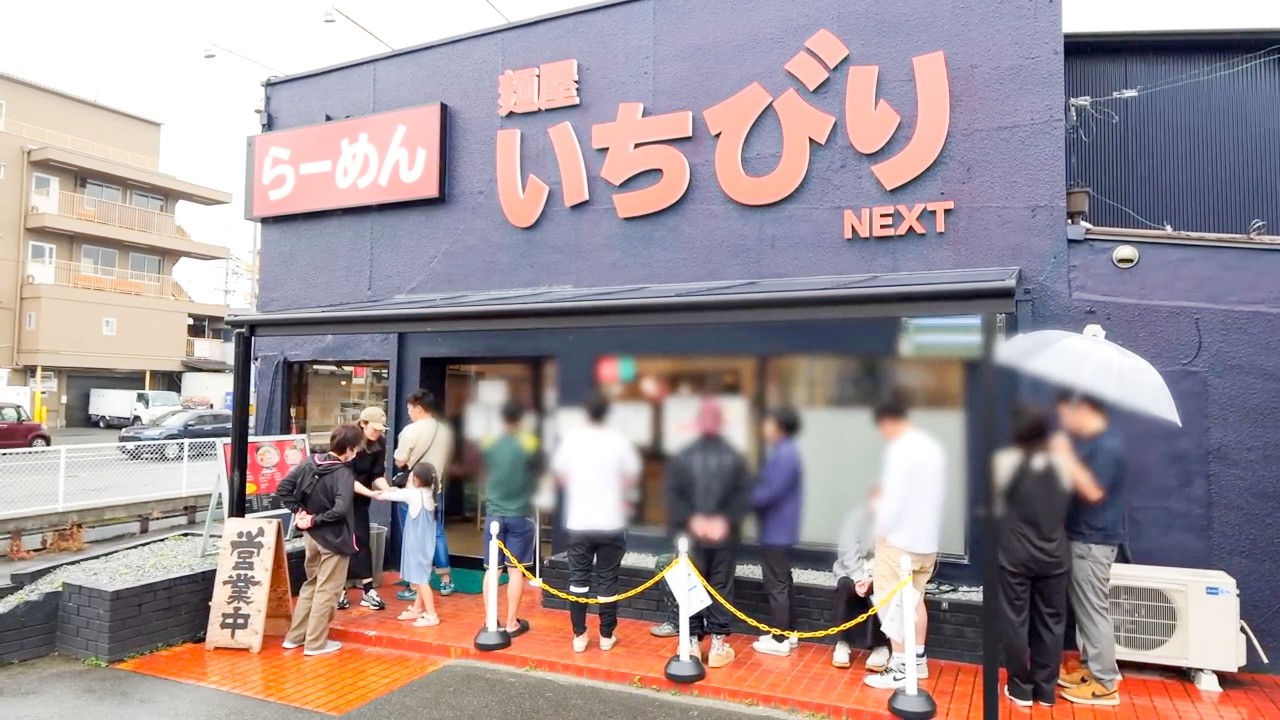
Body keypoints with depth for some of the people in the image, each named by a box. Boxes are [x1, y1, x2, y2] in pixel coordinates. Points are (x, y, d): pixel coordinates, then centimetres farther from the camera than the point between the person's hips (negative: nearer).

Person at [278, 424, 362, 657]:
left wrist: (298, 511, 1)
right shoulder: (343, 474, -21)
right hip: (333, 539, -7)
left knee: (310, 585, 23)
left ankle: (295, 636, 30)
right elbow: (340, 509, -33)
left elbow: (283, 488, 2)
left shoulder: (310, 462, -1)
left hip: (311, 536, 7)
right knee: (327, 590, 7)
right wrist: (315, 520, -19)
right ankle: (315, 642, 15)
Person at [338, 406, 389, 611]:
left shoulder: (379, 444, -7)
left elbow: (378, 474, -8)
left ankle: (368, 591, 2)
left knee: (361, 540, 1)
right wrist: (371, 493, -34)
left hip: (360, 499, 4)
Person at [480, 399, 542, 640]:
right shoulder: (528, 444, -10)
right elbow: (538, 470, 4)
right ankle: (512, 623, 9)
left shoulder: (490, 445, -1)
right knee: (516, 570, 4)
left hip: (494, 513, 3)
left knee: (492, 569, 9)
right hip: (520, 514, -3)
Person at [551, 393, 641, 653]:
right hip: (611, 523, -1)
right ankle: (606, 636, 16)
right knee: (607, 580, 9)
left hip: (578, 523, 1)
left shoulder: (571, 438, -4)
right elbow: (633, 476, 1)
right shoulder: (619, 441, -8)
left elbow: (559, 473, 8)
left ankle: (579, 636, 15)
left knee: (578, 579, 11)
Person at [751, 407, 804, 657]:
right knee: (783, 582, 17)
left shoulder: (783, 455, -20)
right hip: (781, 529, 10)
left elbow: (769, 492, -25)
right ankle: (789, 632, 26)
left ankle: (780, 640, 5)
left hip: (776, 531, -10)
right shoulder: (786, 452, 12)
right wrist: (750, 493, 5)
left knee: (776, 585, -2)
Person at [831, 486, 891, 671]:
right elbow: (847, 550, -13)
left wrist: (872, 578, -28)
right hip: (853, 569, 1)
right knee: (845, 586, -28)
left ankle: (880, 646, -17)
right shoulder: (856, 516, -9)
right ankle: (843, 642, -16)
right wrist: (858, 577, -25)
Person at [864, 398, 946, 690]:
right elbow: (937, 493, 13)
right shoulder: (933, 447, 8)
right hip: (927, 538, 9)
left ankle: (900, 668, 4)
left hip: (899, 538, -9)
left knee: (891, 602, 0)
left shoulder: (900, 448, -18)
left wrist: (881, 530, -8)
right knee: (915, 599, 19)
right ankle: (918, 660, 28)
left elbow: (895, 496, -21)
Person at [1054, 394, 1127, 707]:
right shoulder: (1085, 441, 11)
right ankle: (1091, 669, 26)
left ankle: (1105, 684, 7)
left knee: (1094, 610, -2)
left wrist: (1067, 457, -21)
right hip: (1079, 535, 9)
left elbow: (1093, 491, -23)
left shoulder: (1109, 445, -18)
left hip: (1094, 540, -9)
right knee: (1083, 608, 15)